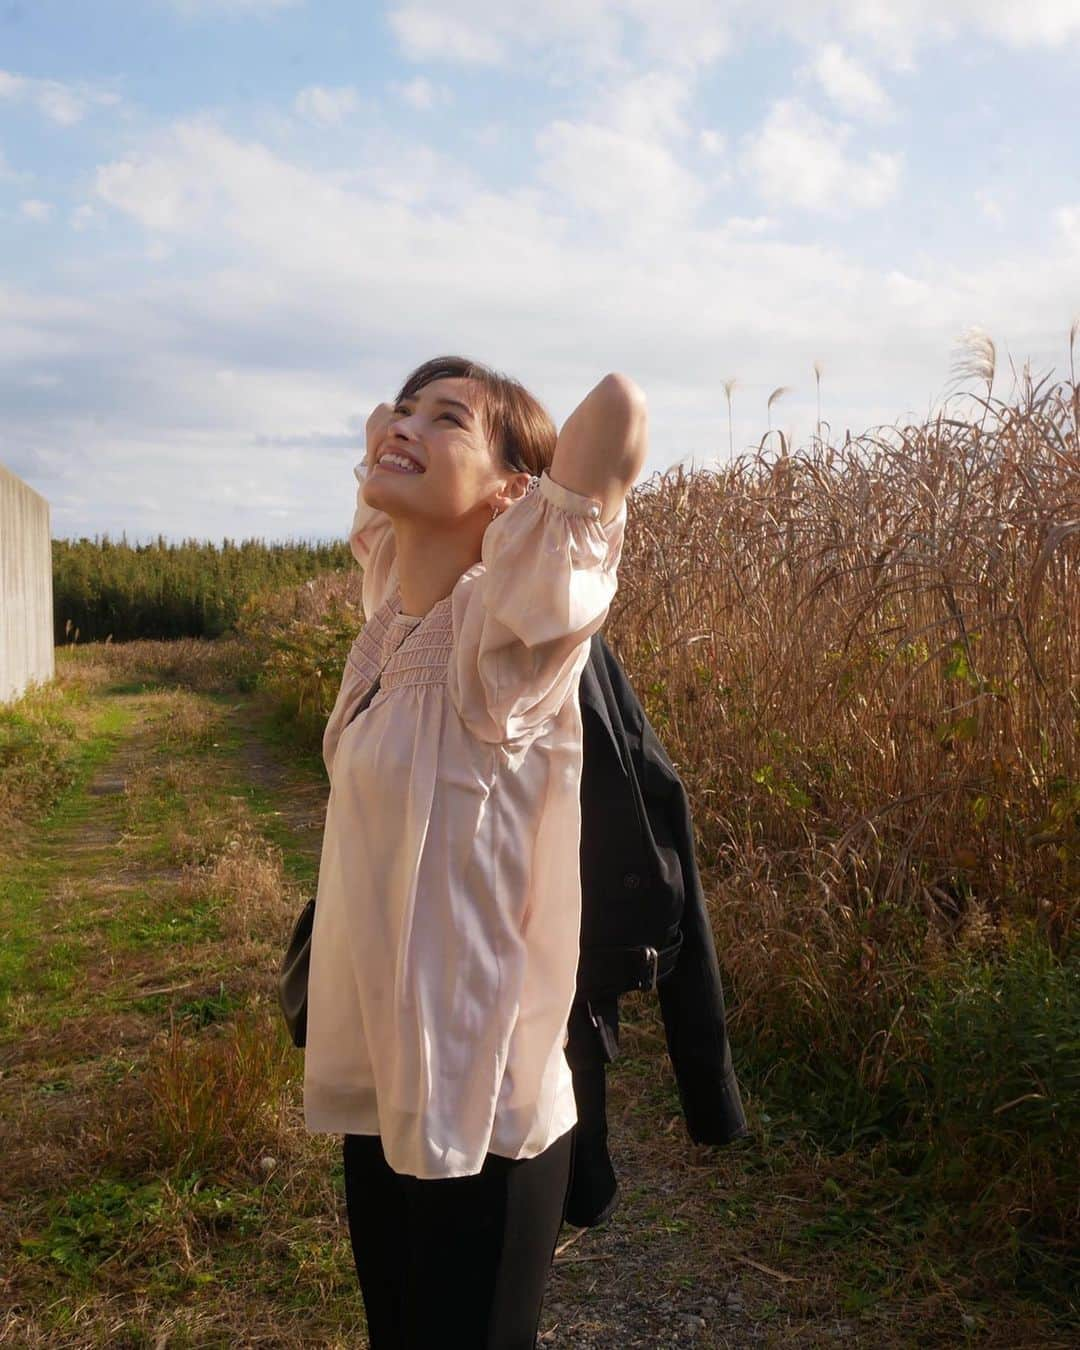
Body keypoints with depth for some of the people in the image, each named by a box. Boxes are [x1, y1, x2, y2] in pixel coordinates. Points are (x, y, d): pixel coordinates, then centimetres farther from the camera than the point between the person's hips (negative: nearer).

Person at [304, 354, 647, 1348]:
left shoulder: (502, 633, -19)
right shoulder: (395, 610, 2)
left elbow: (620, 406, -30)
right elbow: (384, 444, 20)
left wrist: (572, 499, -13)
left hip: (477, 1114, -7)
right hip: (379, 1093, 7)